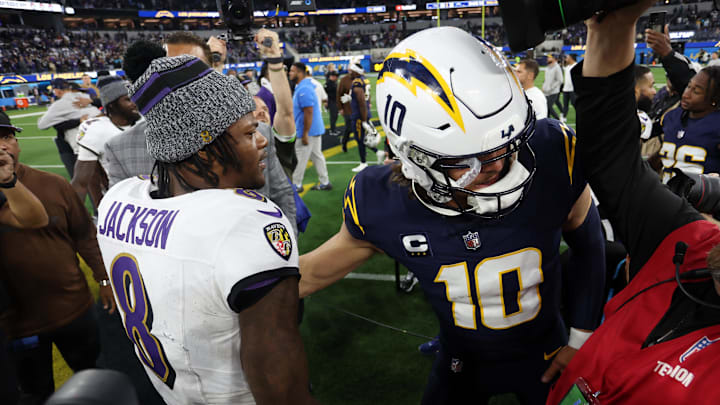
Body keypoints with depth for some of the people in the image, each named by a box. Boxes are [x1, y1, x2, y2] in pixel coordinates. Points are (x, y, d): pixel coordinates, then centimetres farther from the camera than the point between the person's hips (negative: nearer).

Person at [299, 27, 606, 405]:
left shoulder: (553, 157, -29)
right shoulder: (381, 203, -28)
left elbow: (587, 243, -8)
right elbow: (317, 270, -8)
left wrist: (582, 338, -3)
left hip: (544, 356, 1)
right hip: (461, 364, 0)